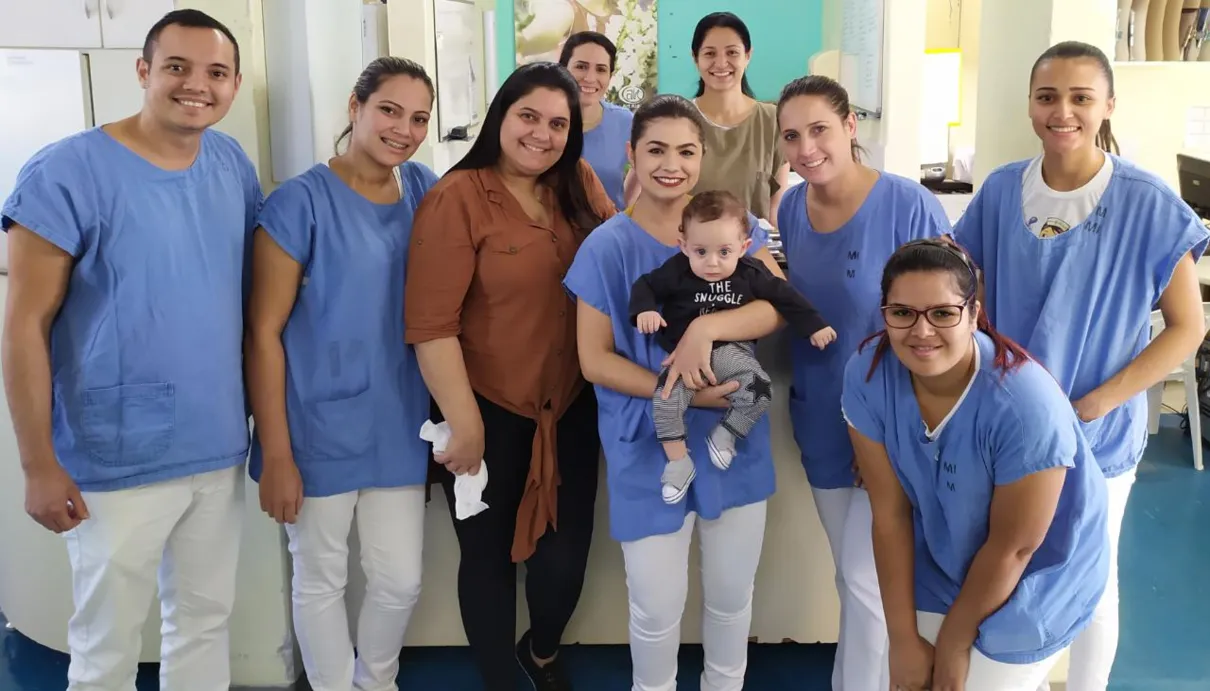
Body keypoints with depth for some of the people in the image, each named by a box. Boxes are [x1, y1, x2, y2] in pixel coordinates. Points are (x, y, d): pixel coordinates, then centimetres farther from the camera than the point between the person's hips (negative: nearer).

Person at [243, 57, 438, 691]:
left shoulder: (424, 189, 3)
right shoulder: (301, 202, -13)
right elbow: (263, 332, -12)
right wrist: (276, 454, -13)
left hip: (397, 426, 5)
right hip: (320, 429, -4)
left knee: (401, 580, 13)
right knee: (320, 580, 13)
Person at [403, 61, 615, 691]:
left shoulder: (580, 185, 2)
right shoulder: (457, 196, -15)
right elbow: (430, 324, -18)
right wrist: (465, 423, -18)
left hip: (571, 404, 5)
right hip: (488, 408, -4)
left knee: (568, 553, 13)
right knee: (490, 554, 13)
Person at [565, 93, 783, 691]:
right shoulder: (607, 247, -8)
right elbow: (595, 360, -9)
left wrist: (705, 328, -29)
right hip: (650, 449, -3)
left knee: (732, 595, 16)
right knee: (657, 609, 5)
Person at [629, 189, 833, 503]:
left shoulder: (751, 273, -6)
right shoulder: (676, 271, -10)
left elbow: (784, 296, 4)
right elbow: (645, 285, -1)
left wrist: (814, 326, 5)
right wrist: (644, 310, -22)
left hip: (732, 351, 1)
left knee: (760, 389, -21)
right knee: (665, 395, -23)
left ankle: (725, 435, 3)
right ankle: (678, 461, -8)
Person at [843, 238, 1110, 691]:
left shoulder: (1025, 406, -34)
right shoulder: (867, 375, -22)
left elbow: (1011, 548, -21)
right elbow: (890, 511, -14)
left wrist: (953, 643, -9)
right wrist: (904, 638, -9)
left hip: (1031, 586, -3)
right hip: (937, 571, 4)